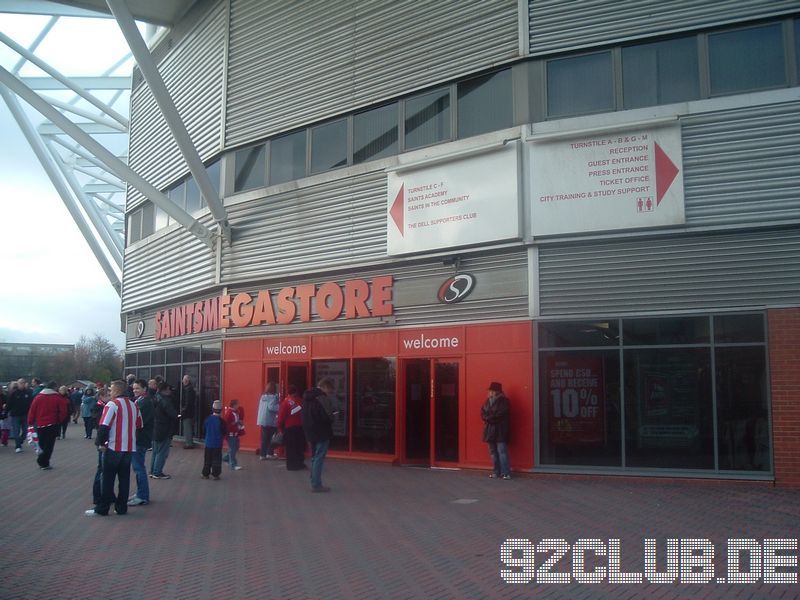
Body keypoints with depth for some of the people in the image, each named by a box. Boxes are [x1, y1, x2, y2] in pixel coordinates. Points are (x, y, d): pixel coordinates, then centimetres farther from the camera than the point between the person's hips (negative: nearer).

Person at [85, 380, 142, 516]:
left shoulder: (112, 404, -11)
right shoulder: (134, 405, 11)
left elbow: (104, 426, -18)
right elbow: (139, 426, 18)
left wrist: (100, 443, -10)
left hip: (113, 448, -6)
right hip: (129, 448, 6)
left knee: (108, 479, 2)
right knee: (124, 478, 10)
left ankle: (102, 508, 7)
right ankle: (121, 507, 13)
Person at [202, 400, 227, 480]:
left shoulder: (207, 419, -6)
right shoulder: (221, 420, -15)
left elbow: (204, 429, 6)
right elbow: (224, 432, -9)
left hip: (208, 443, 3)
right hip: (218, 443, -3)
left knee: (207, 459, 13)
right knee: (216, 459, 4)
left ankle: (205, 474, 17)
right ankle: (215, 474, 4)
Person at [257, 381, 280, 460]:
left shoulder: (263, 396, 13)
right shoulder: (273, 396, -10)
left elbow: (260, 408, 17)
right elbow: (271, 407, -21)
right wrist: (279, 406, -11)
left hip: (262, 420, 6)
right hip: (270, 420, -6)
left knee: (264, 438, 8)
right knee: (270, 438, 5)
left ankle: (262, 454, 7)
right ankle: (270, 453, 7)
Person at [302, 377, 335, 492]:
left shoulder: (307, 396, 11)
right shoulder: (322, 398, -18)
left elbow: (304, 414, 15)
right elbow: (326, 416, -22)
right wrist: (331, 419, -2)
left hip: (310, 432, 8)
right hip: (321, 433, -8)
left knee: (314, 457, 17)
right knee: (319, 458, -2)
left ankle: (314, 482, 23)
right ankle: (316, 485, 1)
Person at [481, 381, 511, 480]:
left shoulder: (503, 401, -6)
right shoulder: (488, 401, 15)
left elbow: (500, 414, -15)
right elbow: (483, 413, 10)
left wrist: (488, 417, -9)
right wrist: (489, 418, -9)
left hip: (500, 430, -7)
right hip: (490, 430, 7)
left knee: (502, 451, -10)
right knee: (493, 452, 9)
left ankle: (506, 473, -8)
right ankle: (496, 472, 16)